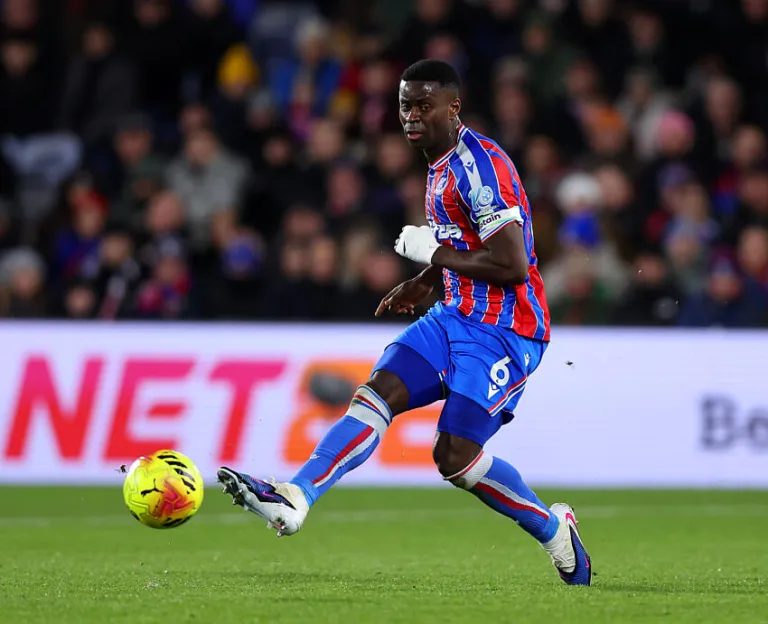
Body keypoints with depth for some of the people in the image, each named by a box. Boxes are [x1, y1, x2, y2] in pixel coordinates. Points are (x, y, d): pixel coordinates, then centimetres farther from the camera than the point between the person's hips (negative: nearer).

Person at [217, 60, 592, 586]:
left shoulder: (480, 164, -19)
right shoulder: (442, 164, 13)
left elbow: (512, 266, -26)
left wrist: (434, 252, -15)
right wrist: (425, 283, 23)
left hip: (504, 330, -9)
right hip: (456, 316, 9)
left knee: (455, 456, -13)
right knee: (378, 394, -10)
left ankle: (555, 532, 8)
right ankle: (294, 501, -22)